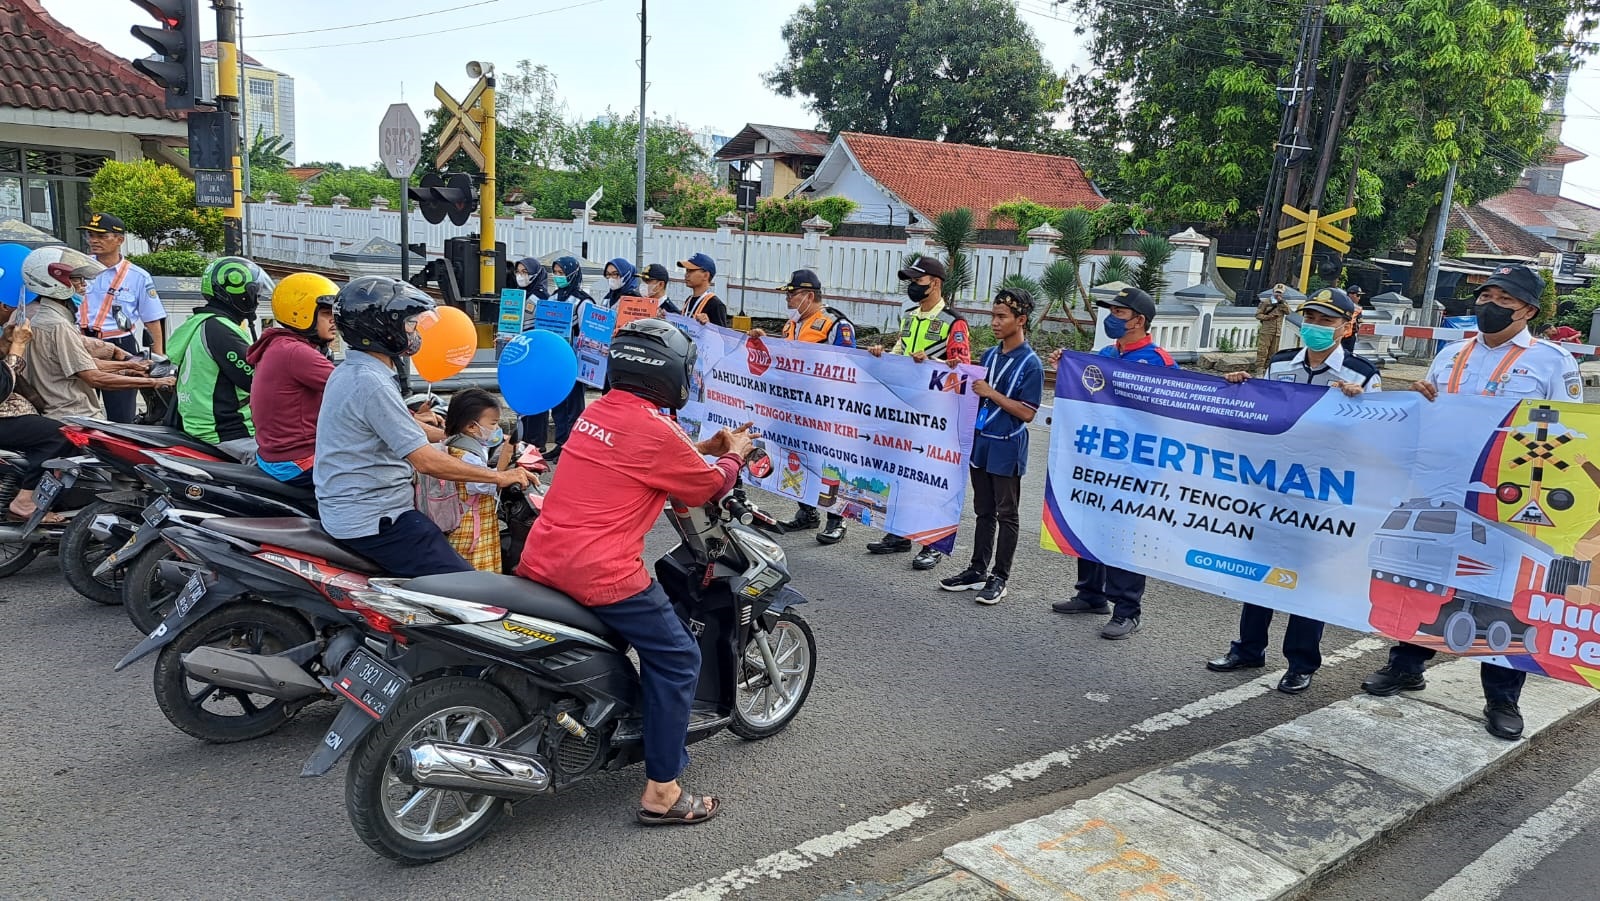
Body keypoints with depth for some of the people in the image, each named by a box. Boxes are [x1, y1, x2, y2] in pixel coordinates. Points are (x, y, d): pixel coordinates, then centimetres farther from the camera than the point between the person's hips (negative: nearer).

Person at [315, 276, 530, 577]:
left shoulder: (350, 371, 12)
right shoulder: (371, 383, -21)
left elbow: (395, 433, 22)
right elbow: (425, 461, -24)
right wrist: (498, 477, -16)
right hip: (372, 521, -11)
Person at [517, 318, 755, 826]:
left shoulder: (597, 412, 12)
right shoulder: (657, 432, -14)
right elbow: (708, 487, 1)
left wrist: (702, 448, 31)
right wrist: (734, 456, 21)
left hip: (540, 562, 9)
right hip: (601, 574, -9)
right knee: (676, 660, 4)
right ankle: (662, 792, 7)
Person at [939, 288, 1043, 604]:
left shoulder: (1030, 363, -12)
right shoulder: (989, 355, 8)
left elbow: (1027, 413, -15)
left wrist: (992, 393, -17)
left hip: (1007, 449, -6)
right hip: (980, 442, 7)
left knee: (1006, 515, 5)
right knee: (983, 511, 15)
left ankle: (999, 577, 12)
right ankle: (977, 570, 23)